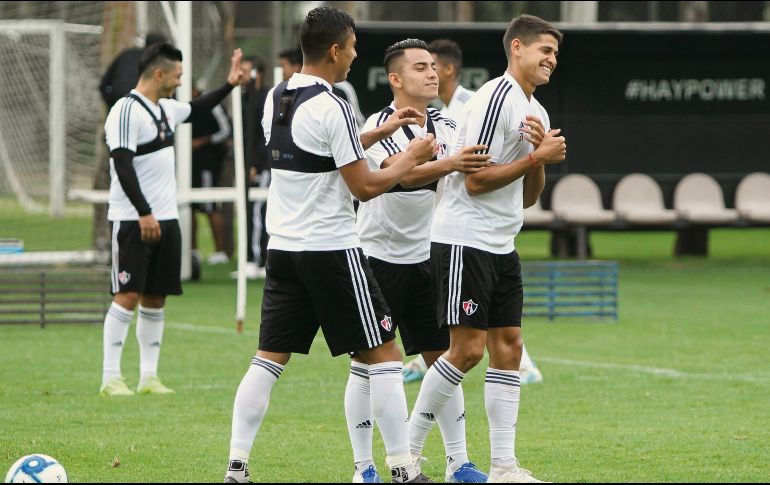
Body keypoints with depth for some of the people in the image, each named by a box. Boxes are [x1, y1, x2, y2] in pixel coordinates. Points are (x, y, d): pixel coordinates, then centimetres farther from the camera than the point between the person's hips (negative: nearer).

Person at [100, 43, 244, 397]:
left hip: (165, 219, 9)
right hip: (134, 221, -9)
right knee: (128, 296, -10)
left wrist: (229, 84, 30)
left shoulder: (164, 109, 13)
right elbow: (122, 166, -20)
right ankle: (110, 378, -7)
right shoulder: (127, 111, -14)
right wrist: (144, 214, -24)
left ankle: (149, 376, 12)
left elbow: (197, 109, 36)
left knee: (156, 298, 8)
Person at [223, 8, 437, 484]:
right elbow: (364, 186, -13)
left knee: (270, 358, 9)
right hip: (332, 250, -7)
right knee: (384, 354, 2)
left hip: (284, 248, 7)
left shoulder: (275, 100, 8)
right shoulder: (331, 108, -16)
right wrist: (410, 159, 1)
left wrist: (382, 131, 23)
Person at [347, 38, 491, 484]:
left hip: (425, 259, 5)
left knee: (444, 357, 4)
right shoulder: (380, 127, -13)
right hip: (378, 258, -5)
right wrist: (448, 164, -49)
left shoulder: (446, 128, 5)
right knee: (367, 363, -2)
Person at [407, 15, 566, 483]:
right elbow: (475, 180, -17)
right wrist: (538, 157, -14)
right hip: (464, 240, -9)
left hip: (502, 247, 9)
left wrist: (540, 157, -1)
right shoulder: (494, 101, -13)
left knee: (507, 347, 3)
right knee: (468, 349, -11)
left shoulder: (536, 112, 16)